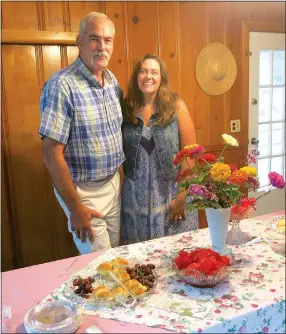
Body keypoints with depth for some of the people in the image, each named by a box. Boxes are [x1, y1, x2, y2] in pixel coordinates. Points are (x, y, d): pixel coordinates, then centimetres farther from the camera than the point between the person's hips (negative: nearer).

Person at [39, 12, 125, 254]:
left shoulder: (112, 79, 2)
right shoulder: (62, 85, -21)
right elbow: (52, 153, -21)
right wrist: (75, 207, -17)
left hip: (114, 183, 7)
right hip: (85, 190, -7)